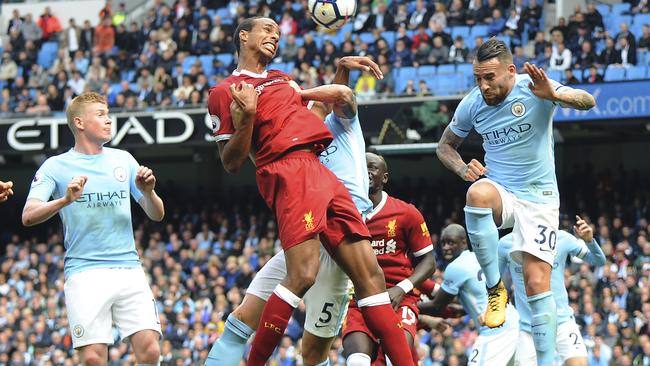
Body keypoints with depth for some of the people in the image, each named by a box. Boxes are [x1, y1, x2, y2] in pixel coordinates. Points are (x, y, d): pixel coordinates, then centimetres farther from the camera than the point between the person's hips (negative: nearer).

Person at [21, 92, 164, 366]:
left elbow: (156, 215, 17)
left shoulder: (123, 160, 15)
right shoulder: (56, 166, 5)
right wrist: (65, 200, -23)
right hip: (85, 272, -3)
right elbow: (28, 216, -7)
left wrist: (148, 192, -4)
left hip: (129, 269, 3)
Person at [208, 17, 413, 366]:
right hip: (289, 173, -8)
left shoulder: (280, 79, 27)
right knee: (302, 274, -25)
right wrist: (246, 117, -16)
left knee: (370, 274, 0)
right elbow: (231, 162, -2)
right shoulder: (226, 92, 4)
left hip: (323, 176, 8)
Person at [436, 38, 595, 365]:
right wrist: (462, 169, -9)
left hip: (539, 197, -1)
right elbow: (445, 145, 13)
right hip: (500, 193, 1)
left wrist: (554, 95, -46)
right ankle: (495, 288, -23)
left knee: (537, 283, -10)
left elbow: (587, 101, -25)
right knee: (478, 193, -36)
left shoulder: (533, 88, -13)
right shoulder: (472, 104, -4)